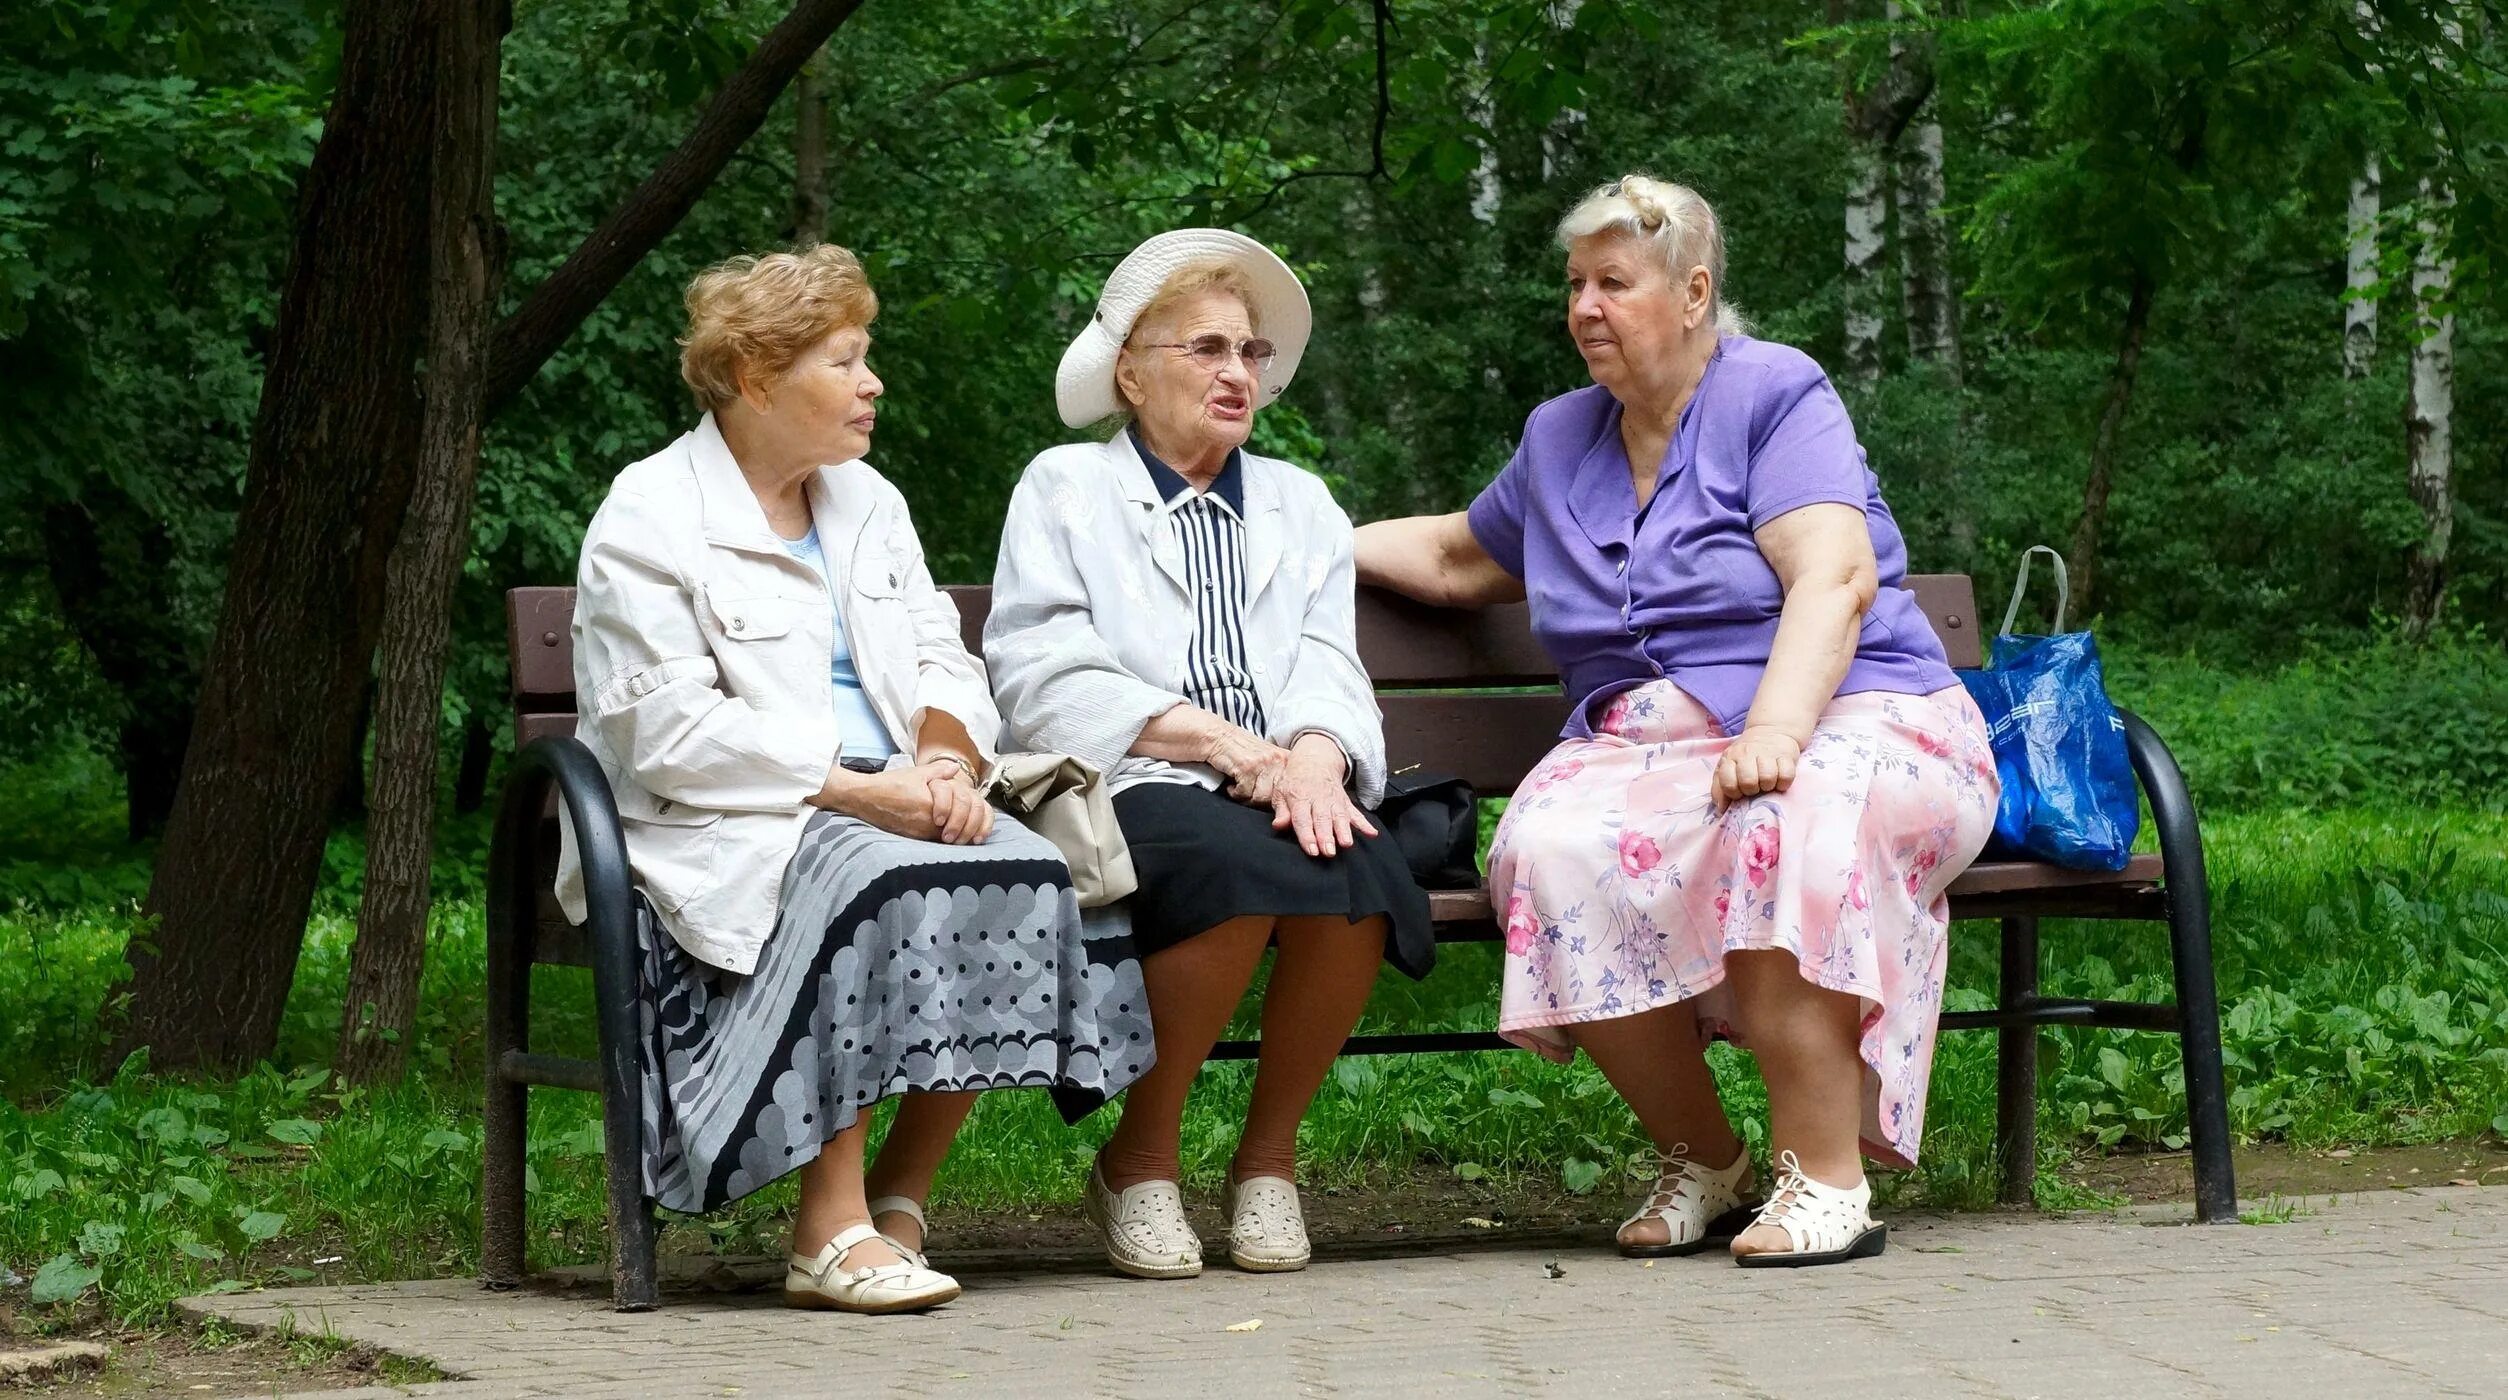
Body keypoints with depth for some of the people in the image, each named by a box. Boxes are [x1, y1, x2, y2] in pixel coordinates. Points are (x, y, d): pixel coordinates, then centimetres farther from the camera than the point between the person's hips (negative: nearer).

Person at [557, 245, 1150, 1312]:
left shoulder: (867, 502, 19)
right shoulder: (649, 519, -5)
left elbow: (941, 662, 15)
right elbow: (673, 733, -15)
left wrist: (946, 762, -9)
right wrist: (859, 788, -21)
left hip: (885, 805, 7)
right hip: (722, 829, -7)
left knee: (1030, 873, -23)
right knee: (876, 884, -37)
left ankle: (899, 1197, -15)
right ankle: (830, 1233, -32)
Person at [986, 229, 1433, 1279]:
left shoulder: (1301, 505, 27)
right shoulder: (1065, 489, 13)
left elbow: (1329, 669, 12)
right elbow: (1045, 681, -2)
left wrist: (1315, 755, -13)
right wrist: (1225, 742, -12)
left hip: (1286, 793, 3)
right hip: (1130, 791, -3)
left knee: (1362, 877, -32)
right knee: (1245, 867, -37)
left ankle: (1268, 1155, -10)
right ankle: (1140, 1159, -15)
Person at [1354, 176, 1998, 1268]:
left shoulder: (1774, 396, 0)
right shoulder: (1559, 438, 21)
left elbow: (1834, 579, -15)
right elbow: (1458, 559, 41)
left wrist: (1774, 729, -30)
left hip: (1853, 724, -5)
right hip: (1649, 750, 5)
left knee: (1784, 824, -41)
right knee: (1553, 845, -30)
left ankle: (1825, 1179, -36)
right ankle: (1701, 1164, -17)